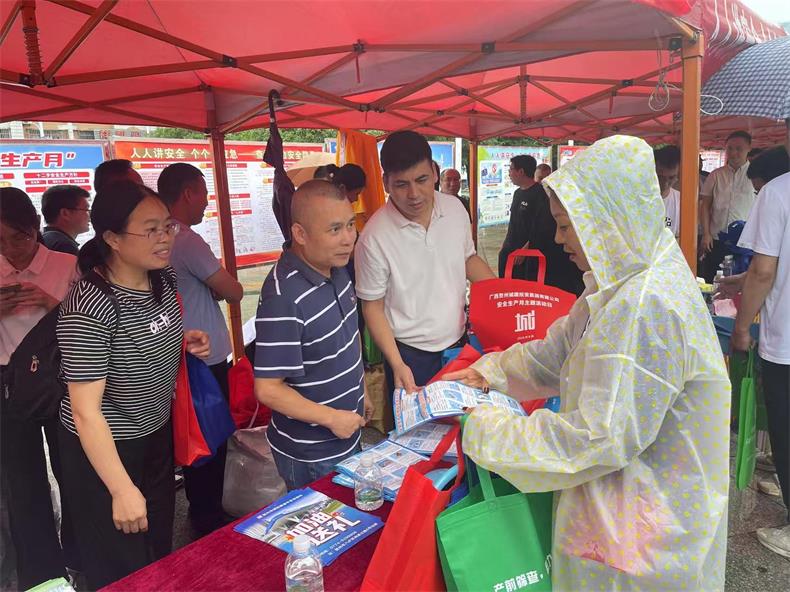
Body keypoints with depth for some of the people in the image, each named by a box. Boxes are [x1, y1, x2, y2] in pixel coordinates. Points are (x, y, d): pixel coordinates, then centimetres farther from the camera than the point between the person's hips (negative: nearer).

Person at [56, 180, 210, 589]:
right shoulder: (89, 307, -29)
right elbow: (85, 410, -26)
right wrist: (122, 490, -25)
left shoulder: (164, 279, -6)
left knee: (160, 548, 26)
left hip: (157, 433, 7)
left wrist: (186, 342, -7)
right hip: (104, 449, -7)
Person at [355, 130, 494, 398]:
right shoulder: (374, 237, -21)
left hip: (458, 341, 5)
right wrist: (397, 364, -19)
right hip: (411, 355, -4)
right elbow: (373, 307, -11)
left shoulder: (455, 208, -6)